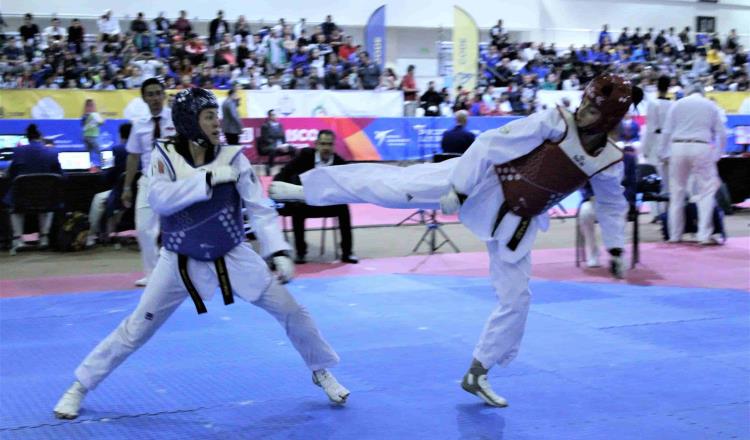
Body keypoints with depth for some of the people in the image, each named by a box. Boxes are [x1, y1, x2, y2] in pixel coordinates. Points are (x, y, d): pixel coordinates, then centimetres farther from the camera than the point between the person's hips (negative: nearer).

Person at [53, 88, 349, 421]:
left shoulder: (232, 157, -12)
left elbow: (260, 209, -14)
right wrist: (209, 177, -33)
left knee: (291, 311, 0)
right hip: (180, 261, -1)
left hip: (232, 256, 1)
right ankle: (79, 387, 19)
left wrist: (279, 253, -26)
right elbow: (159, 199, -27)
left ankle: (322, 372, 24)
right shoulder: (165, 154, -12)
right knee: (137, 328, 1)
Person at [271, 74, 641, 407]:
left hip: (513, 224, 4)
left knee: (515, 297, 6)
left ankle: (476, 374, 24)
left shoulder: (609, 163, -7)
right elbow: (491, 144, -18)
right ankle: (304, 188, -1)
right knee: (394, 186, -13)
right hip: (482, 185, -4)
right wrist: (459, 188, -21)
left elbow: (612, 204, 14)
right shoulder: (554, 122, -18)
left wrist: (615, 247, 11)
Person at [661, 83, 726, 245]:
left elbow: (666, 131, 5)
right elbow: (721, 133, 8)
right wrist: (717, 155, 17)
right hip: (701, 147, -1)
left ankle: (675, 236, 13)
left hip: (678, 147, 2)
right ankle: (705, 235, -8)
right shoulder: (711, 105, 11)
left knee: (677, 192, 10)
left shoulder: (678, 104, 11)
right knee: (707, 191, 2)